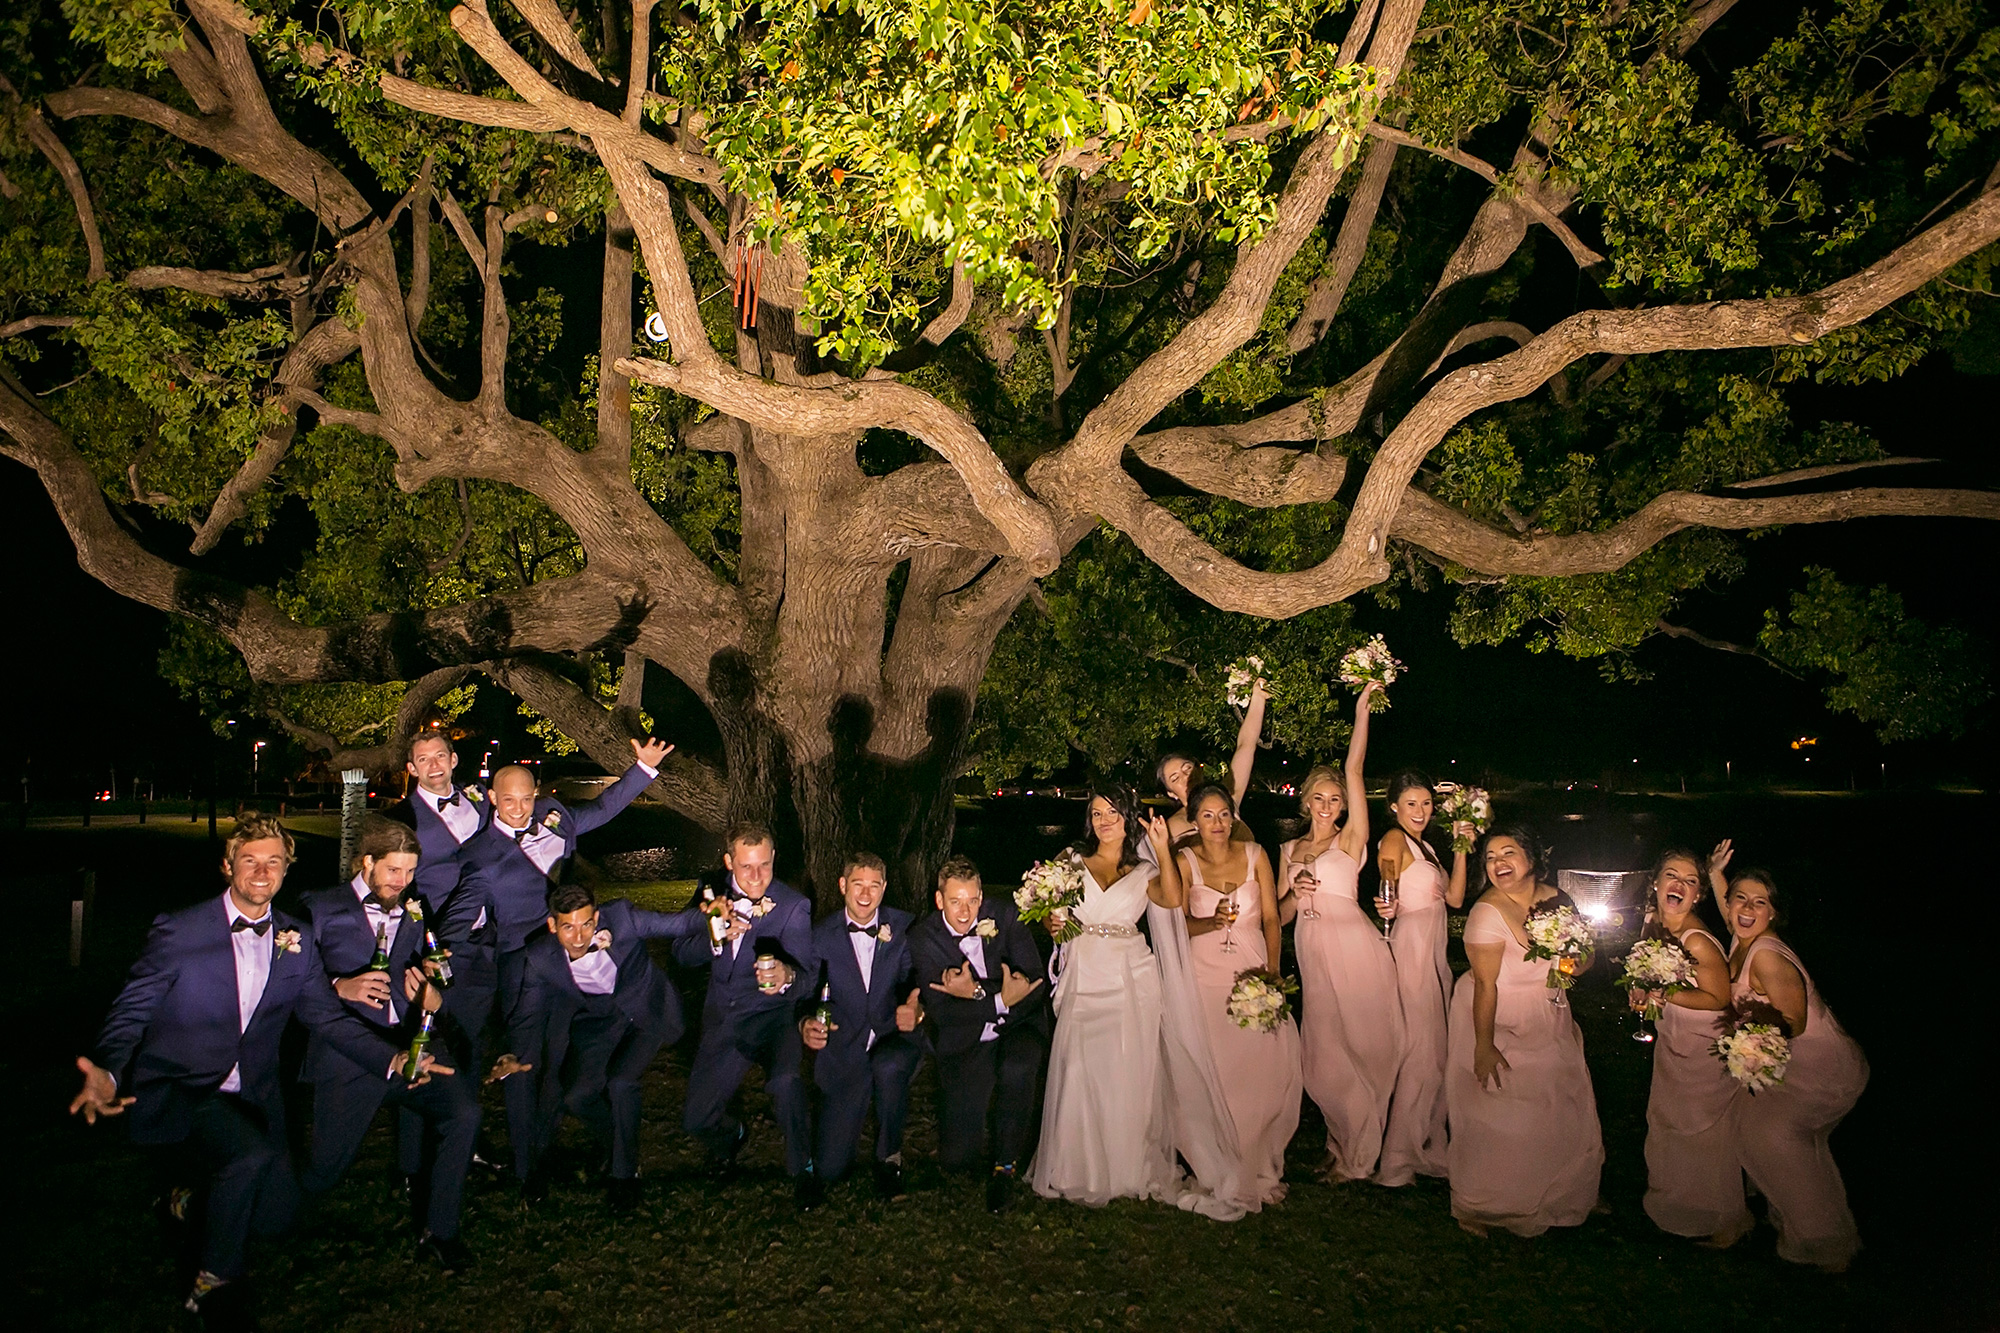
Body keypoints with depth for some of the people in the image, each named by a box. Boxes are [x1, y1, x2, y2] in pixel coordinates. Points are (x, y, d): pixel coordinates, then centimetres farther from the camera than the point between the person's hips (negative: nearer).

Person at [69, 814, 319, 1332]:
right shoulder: (178, 930, -9)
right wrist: (106, 1074, -30)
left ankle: (195, 1197, 31)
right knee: (252, 1153, -31)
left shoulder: (297, 941, 2)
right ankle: (214, 1283, -5)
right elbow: (131, 1012, -10)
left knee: (276, 1216, -4)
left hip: (253, 1096, 4)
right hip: (179, 1091, -4)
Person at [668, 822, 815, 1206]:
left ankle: (802, 1169, -8)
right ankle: (730, 1136, 39)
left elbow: (802, 970, -19)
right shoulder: (712, 893, 2)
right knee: (696, 1120, 1)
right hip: (721, 1020, 4)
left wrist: (786, 974, -44)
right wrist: (717, 937, -23)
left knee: (785, 1080, -33)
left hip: (772, 1016, -4)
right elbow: (682, 953, -2)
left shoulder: (793, 907, -9)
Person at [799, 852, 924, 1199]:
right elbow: (806, 995, 0)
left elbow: (917, 982, -5)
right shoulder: (822, 935, -1)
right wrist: (807, 1024, -23)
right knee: (829, 1168, -4)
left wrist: (917, 1009, -29)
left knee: (888, 1066, -39)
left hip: (894, 1042, -1)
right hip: (844, 1053, 1)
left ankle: (889, 1156, -10)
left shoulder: (905, 927, -2)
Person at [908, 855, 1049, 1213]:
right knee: (957, 1158, -8)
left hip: (1018, 1027, 0)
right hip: (965, 1044, 0)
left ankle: (1005, 1164, -10)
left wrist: (977, 991, -22)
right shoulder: (923, 937, -10)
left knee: (1018, 1068, -36)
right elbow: (939, 1010, -17)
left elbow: (1034, 982, -12)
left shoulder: (1004, 915, -8)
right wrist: (1001, 1001, -27)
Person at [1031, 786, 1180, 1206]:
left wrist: (1162, 850, -13)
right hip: (1084, 978, 0)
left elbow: (1173, 898, -10)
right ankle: (1080, 1169, 8)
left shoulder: (1143, 872, 9)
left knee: (1129, 1074, 0)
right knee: (1080, 1072, -5)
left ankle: (1129, 1168, 14)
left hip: (1131, 979, 0)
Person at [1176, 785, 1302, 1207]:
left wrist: (1272, 971, -5)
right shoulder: (1186, 862, 2)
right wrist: (1212, 922, -20)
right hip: (1206, 975, -1)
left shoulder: (1255, 855, 5)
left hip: (1254, 971, 1)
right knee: (1215, 1070, -10)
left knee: (1270, 1063, -12)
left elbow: (1271, 918, 6)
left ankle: (1260, 1167, 6)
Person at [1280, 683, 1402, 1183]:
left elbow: (1354, 772, -7)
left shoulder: (1350, 839, 2)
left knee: (1363, 1045, -1)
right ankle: (1345, 1147, 21)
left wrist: (1362, 709, -12)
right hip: (1313, 954, 5)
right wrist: (1292, 892, -4)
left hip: (1354, 948, -4)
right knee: (1325, 1053, 6)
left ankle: (1358, 1155, 13)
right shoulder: (1289, 850, 16)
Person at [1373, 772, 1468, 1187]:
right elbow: (1387, 897, -18)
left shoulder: (1426, 846, 19)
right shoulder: (1394, 839, -7)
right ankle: (1398, 1159, -2)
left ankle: (1427, 1147, 21)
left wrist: (1461, 849, 8)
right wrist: (1387, 908, -39)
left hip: (1435, 954, 9)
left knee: (1433, 1054, 11)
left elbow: (1455, 898, 14)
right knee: (1418, 1052, -8)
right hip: (1411, 950, -9)